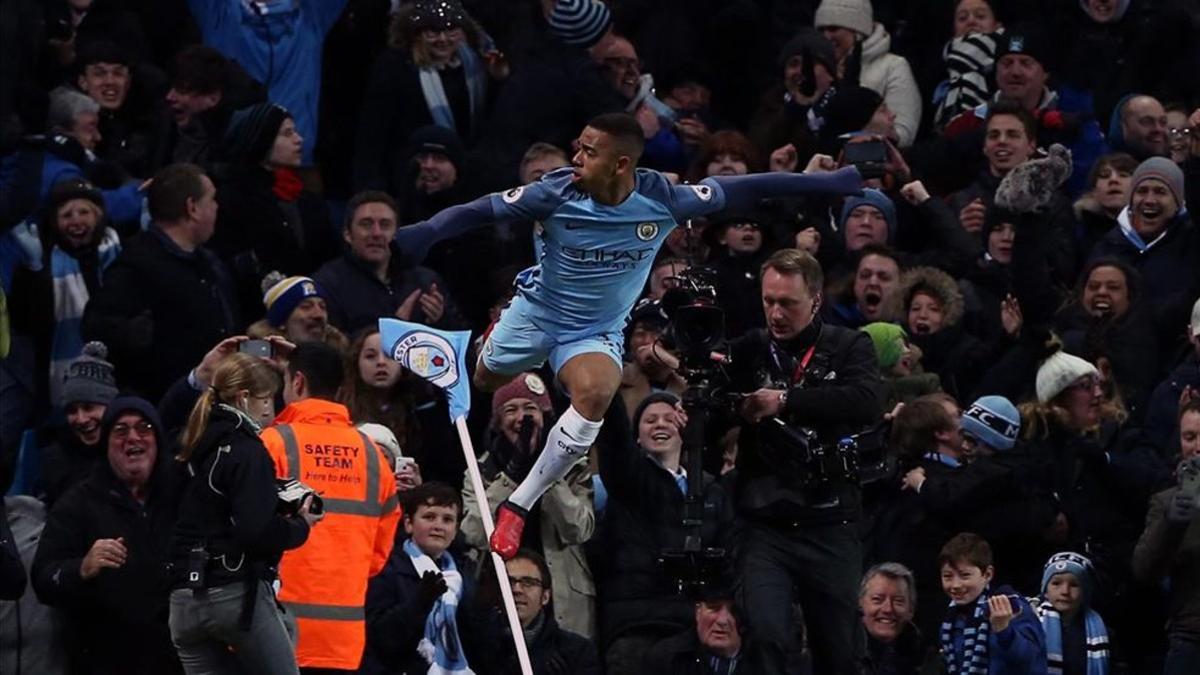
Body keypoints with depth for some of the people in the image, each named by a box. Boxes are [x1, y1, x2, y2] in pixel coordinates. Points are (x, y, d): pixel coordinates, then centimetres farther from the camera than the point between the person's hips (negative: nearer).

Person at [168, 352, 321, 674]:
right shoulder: (246, 451, -9)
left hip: (185, 599, 7)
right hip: (238, 595, -6)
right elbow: (257, 531, -19)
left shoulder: (193, 451, 13)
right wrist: (300, 524, 0)